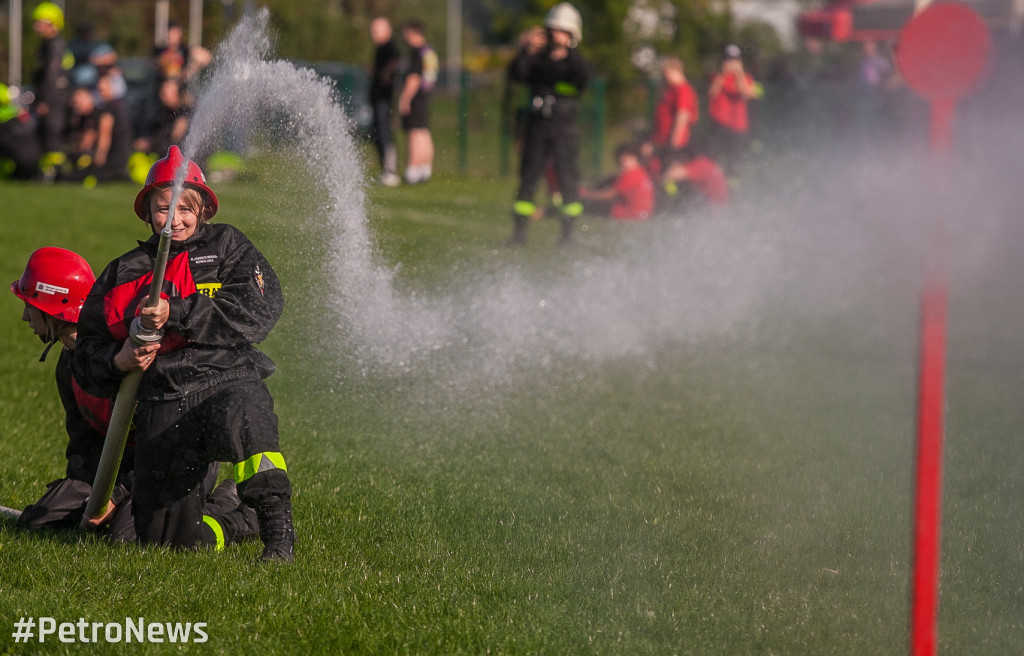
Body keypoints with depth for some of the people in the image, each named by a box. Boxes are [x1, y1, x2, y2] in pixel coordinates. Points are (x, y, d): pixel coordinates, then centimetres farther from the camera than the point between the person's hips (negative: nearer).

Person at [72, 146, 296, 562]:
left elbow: (259, 310, -7)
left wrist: (175, 314, -12)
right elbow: (88, 352, 20)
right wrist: (119, 360, -4)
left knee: (242, 418, -43)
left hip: (228, 382, -4)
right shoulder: (124, 273, 19)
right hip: (161, 406, 4)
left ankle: (278, 532, -35)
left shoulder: (226, 246, 10)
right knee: (164, 539, -3)